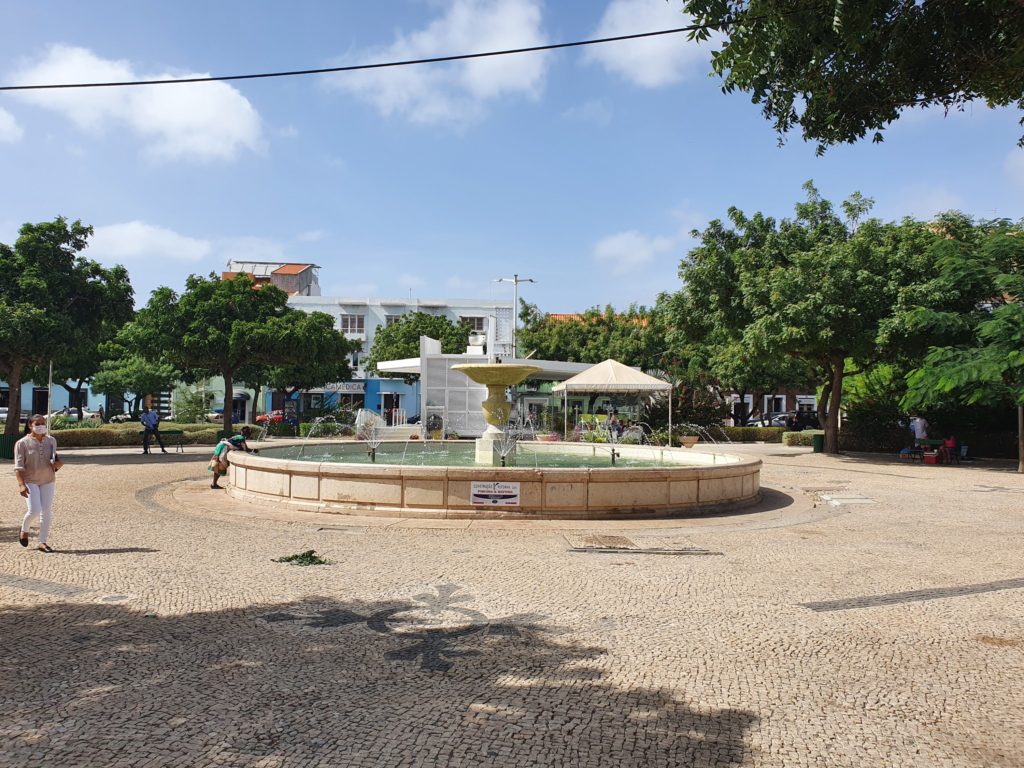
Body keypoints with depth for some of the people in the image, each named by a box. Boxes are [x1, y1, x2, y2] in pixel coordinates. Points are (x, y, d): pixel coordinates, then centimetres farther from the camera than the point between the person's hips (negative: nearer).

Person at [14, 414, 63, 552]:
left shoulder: (51, 441, 5)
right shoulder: (22, 443, -7)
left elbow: (56, 459, 14)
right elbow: (19, 466, -11)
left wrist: (58, 464, -10)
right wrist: (21, 484, -21)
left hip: (48, 481, 4)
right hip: (30, 481, -4)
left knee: (47, 512, 2)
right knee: (34, 510, -14)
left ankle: (43, 542, 12)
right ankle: (24, 531, 19)